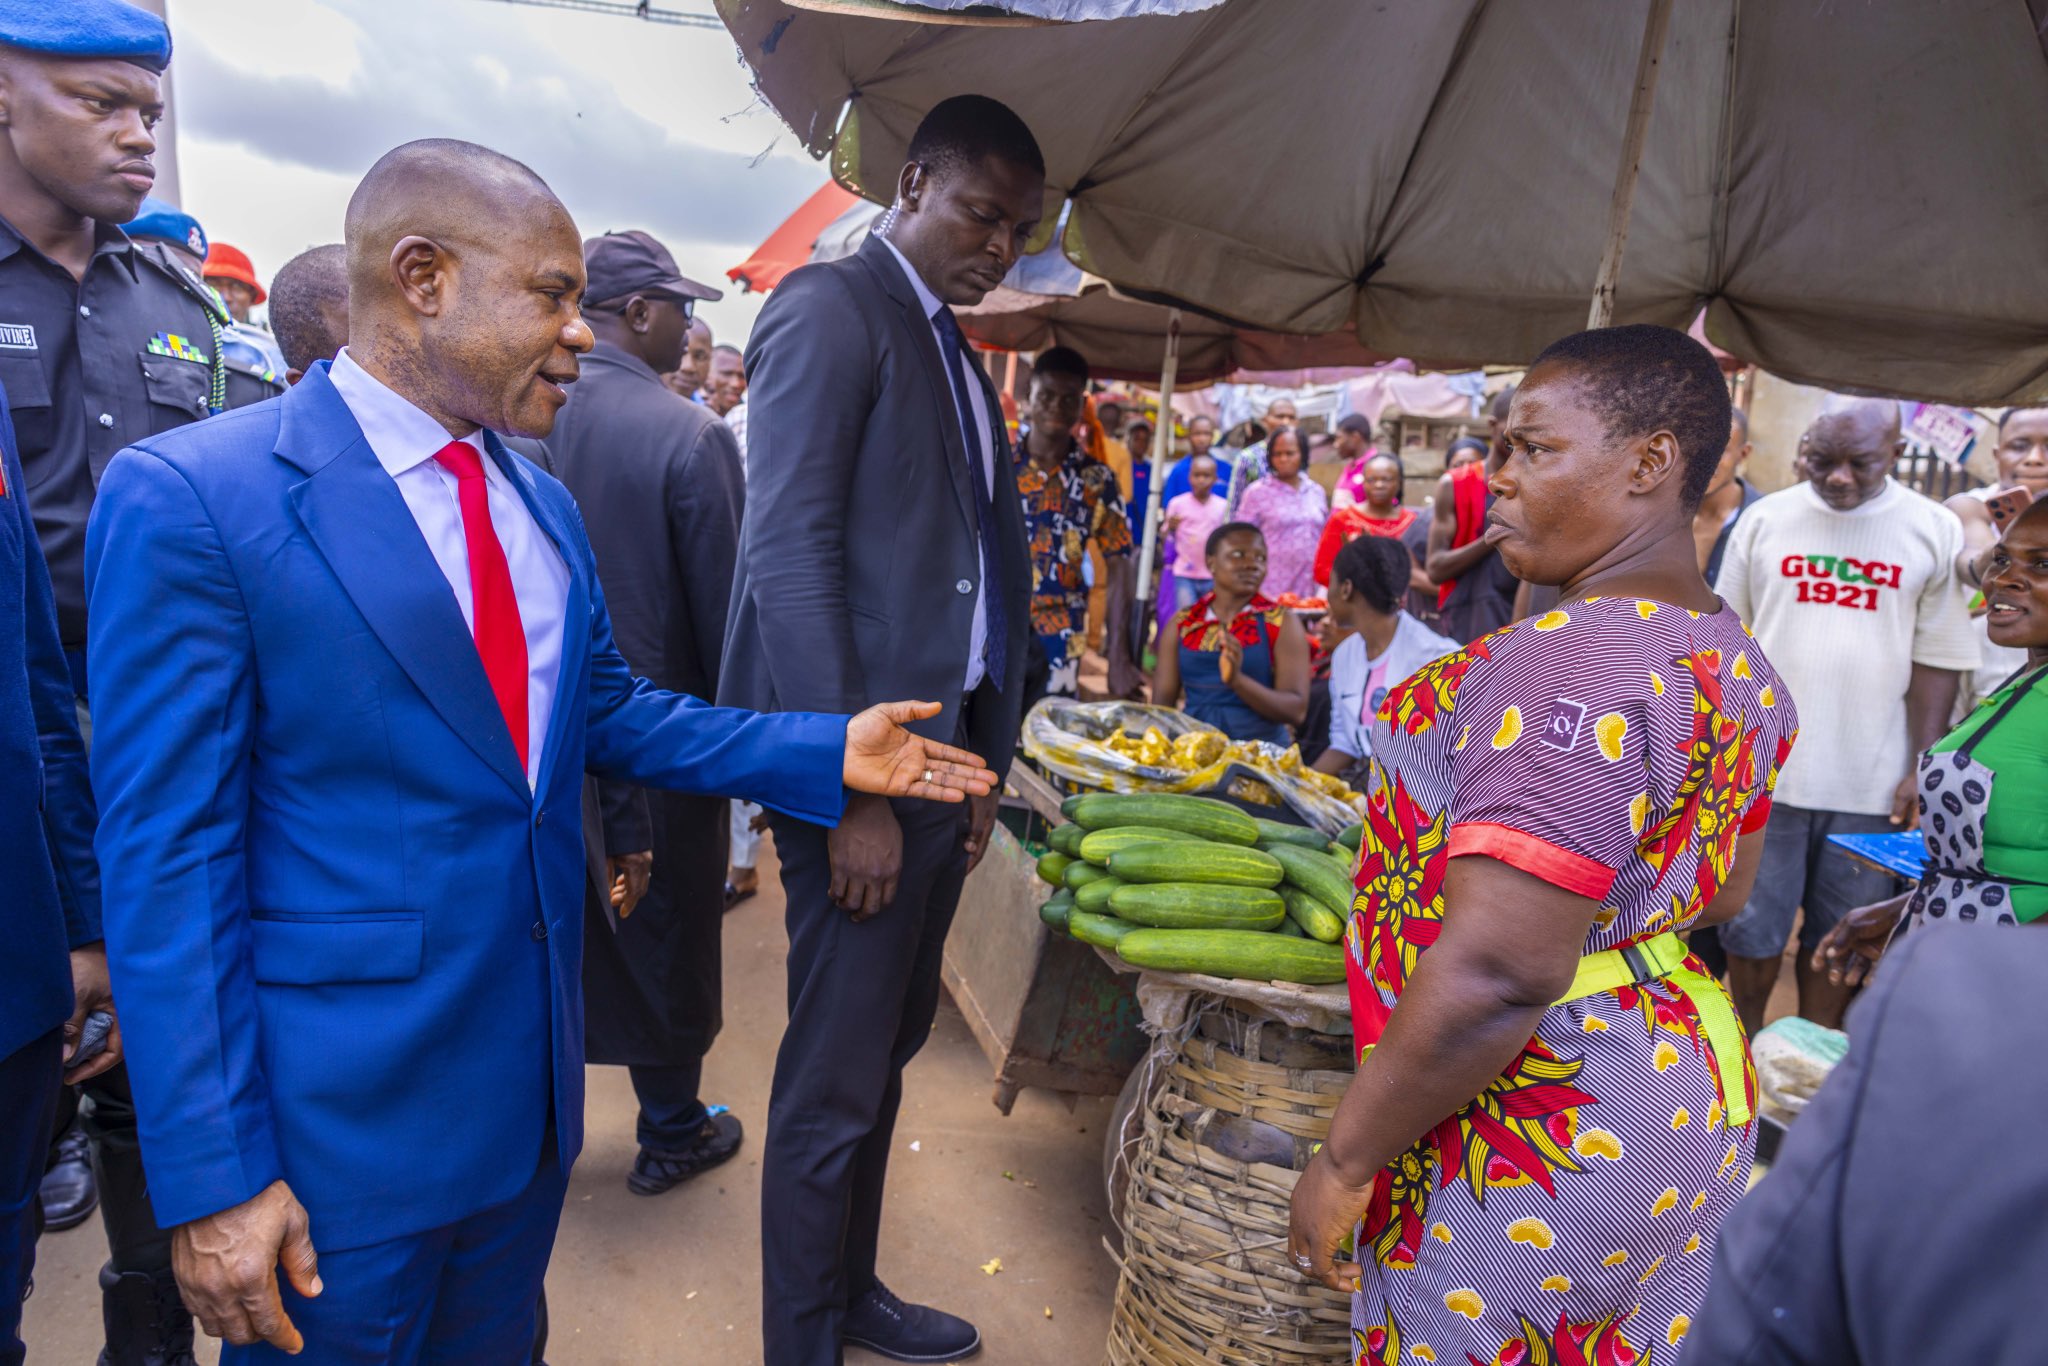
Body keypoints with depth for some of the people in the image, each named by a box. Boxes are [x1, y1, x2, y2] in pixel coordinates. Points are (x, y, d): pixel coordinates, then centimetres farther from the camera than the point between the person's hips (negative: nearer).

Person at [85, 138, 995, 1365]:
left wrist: (826, 753, 2)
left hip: (532, 1070, 6)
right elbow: (168, 857, -16)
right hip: (344, 1113, -6)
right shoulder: (189, 498, -16)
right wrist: (215, 1178, -15)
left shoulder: (544, 501, 6)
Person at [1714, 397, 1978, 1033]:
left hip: (1870, 784, 0)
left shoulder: (1936, 531, 0)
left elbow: (1937, 661, 1)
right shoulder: (1766, 519, 2)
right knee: (1752, 931, 8)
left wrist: (1923, 768, -4)